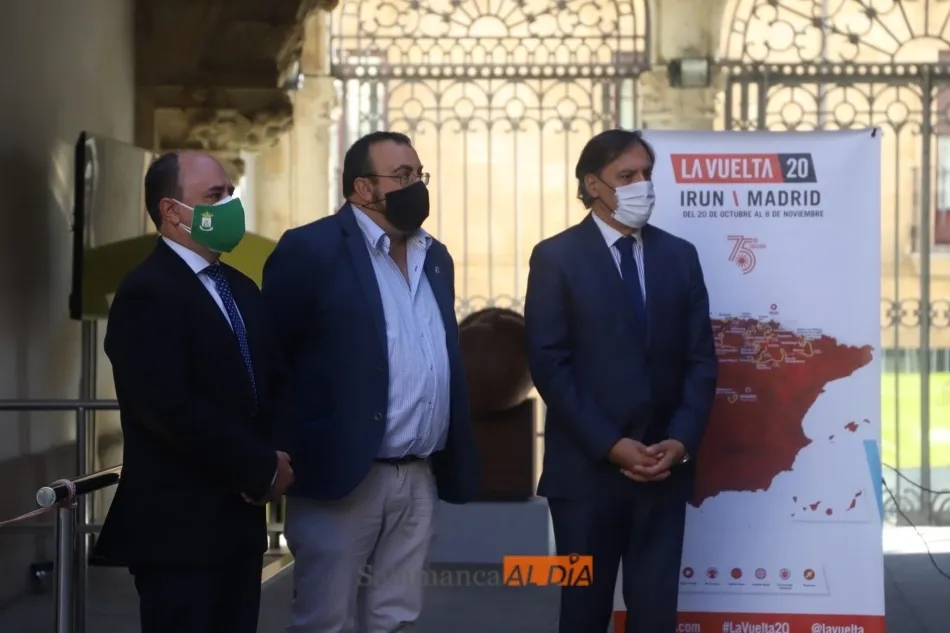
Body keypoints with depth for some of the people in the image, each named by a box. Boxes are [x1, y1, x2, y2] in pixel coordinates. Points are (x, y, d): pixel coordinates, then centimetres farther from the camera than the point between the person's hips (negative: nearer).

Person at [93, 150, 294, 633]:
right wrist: (261, 469, -15)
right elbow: (171, 407, -22)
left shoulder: (241, 290, 16)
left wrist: (271, 460, -4)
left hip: (238, 518, 8)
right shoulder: (147, 292, -12)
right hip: (180, 525, -8)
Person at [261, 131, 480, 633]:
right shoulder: (310, 250, -8)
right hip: (342, 474, -6)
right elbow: (269, 360, -7)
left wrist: (453, 461, 13)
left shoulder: (435, 258, 15)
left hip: (420, 479, 7)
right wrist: (285, 457, -10)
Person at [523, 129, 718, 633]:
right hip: (587, 466, -2)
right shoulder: (556, 257, -2)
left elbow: (700, 358, 7)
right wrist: (609, 445, -14)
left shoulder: (679, 256, 10)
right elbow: (549, 364, -8)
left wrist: (682, 441, -7)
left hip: (664, 466, 3)